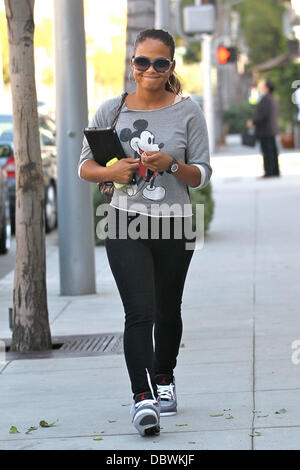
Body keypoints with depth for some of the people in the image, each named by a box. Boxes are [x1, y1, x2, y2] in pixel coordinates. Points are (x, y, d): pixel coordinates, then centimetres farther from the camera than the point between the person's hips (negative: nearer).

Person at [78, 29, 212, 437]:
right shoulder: (112, 110, 3)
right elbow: (85, 166, 7)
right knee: (140, 311, -14)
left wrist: (171, 165, -18)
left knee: (168, 311, 14)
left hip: (175, 223, 1)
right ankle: (143, 397, -16)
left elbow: (203, 174, 2)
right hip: (126, 222, -1)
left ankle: (164, 379, 37)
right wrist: (111, 171, -14)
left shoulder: (188, 112, 1)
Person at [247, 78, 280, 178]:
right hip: (272, 129, 10)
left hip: (264, 130, -10)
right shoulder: (274, 99, 15)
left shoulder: (265, 99, -16)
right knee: (273, 150, 11)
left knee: (267, 152, -9)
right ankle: (275, 171, 12)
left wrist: (253, 122, -12)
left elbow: (263, 115, -23)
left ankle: (269, 172, -10)